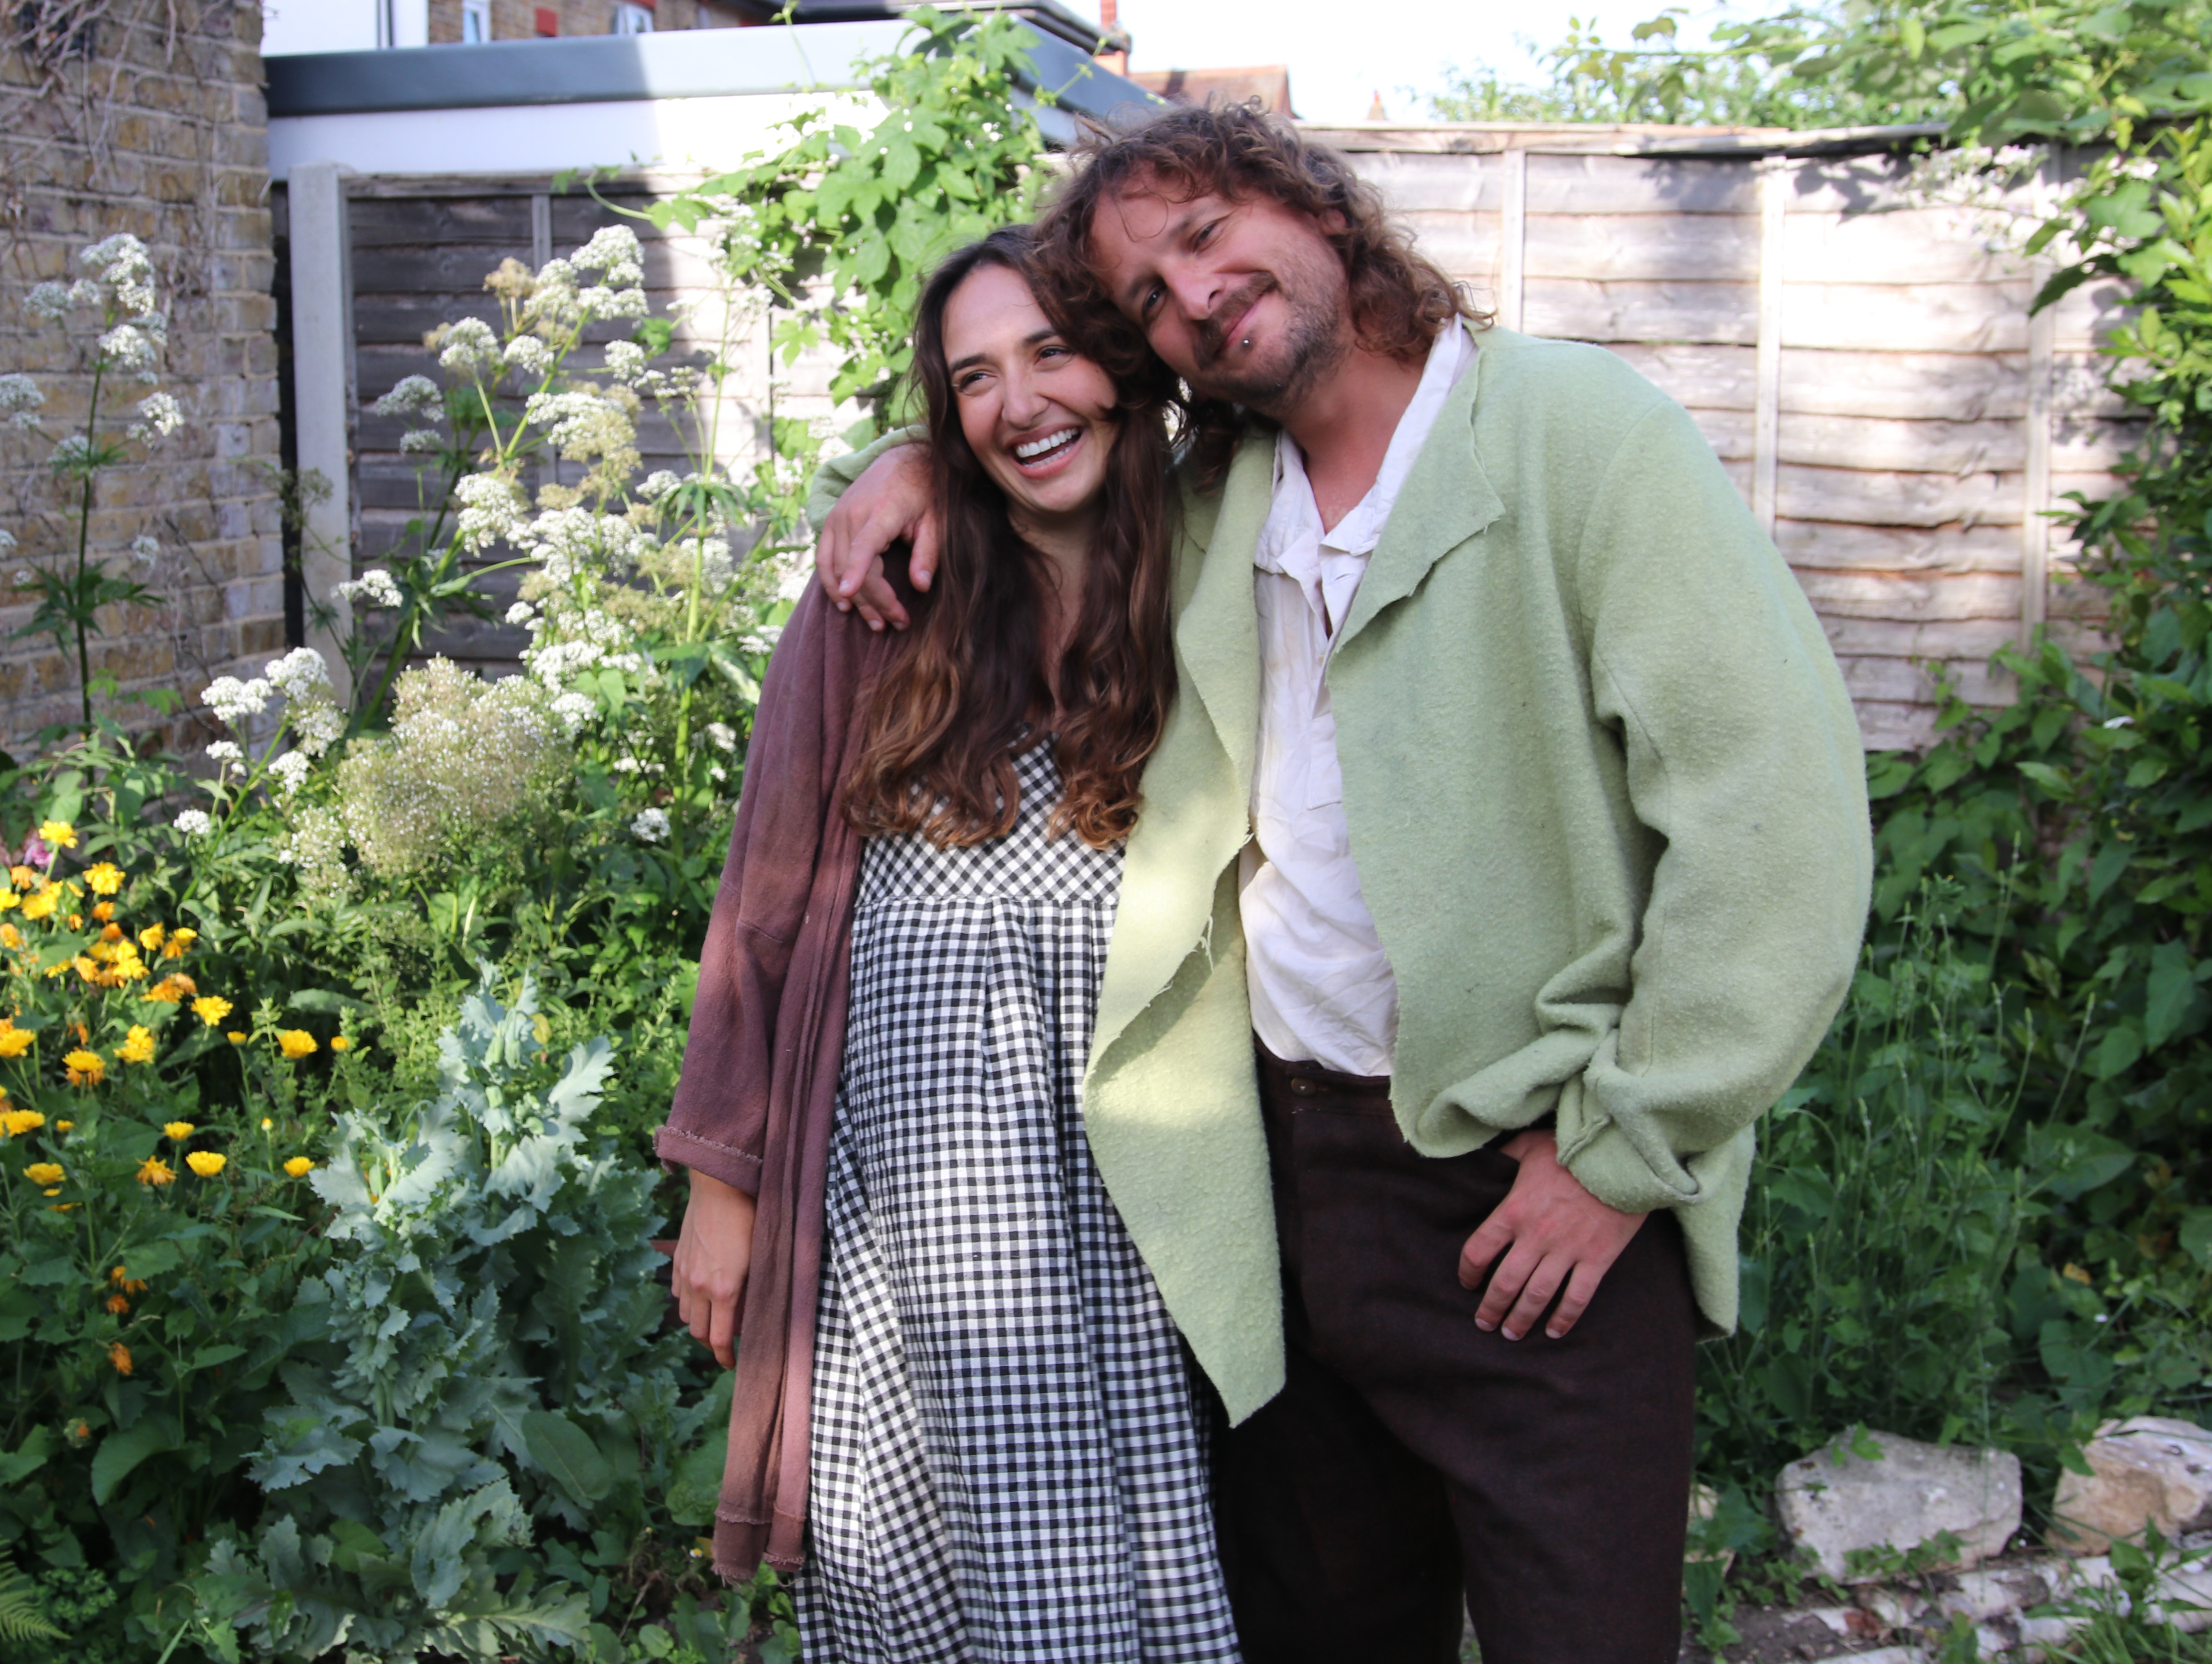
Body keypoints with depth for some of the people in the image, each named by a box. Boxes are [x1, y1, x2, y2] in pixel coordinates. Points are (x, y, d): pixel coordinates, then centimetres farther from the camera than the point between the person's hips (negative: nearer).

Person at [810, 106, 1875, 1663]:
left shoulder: (1581, 428, -10)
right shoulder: (1208, 501, 8)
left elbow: (1777, 808, -16)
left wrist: (1624, 1154, -15)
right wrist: (913, 455, 7)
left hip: (1538, 1188, -5)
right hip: (1289, 1165, 6)